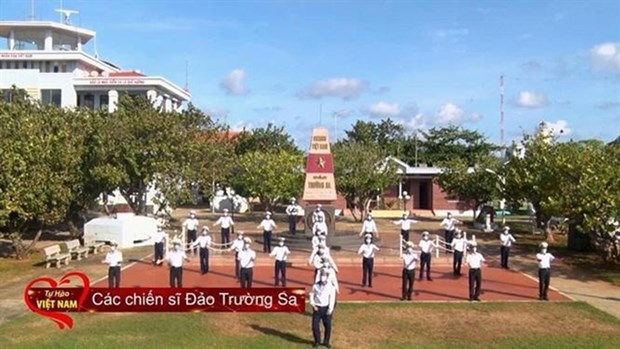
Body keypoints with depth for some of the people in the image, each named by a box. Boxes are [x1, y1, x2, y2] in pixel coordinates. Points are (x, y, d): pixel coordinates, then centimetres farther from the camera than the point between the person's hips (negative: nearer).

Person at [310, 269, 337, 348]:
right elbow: (311, 295, 6)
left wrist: (330, 309, -14)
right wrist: (313, 305, -5)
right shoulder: (316, 285, 0)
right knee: (315, 326, 0)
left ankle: (326, 342, 23)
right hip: (317, 308, 1)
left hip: (326, 308, -1)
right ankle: (317, 341, 20)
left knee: (328, 326, 4)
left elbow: (332, 298, -7)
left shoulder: (330, 287, -5)